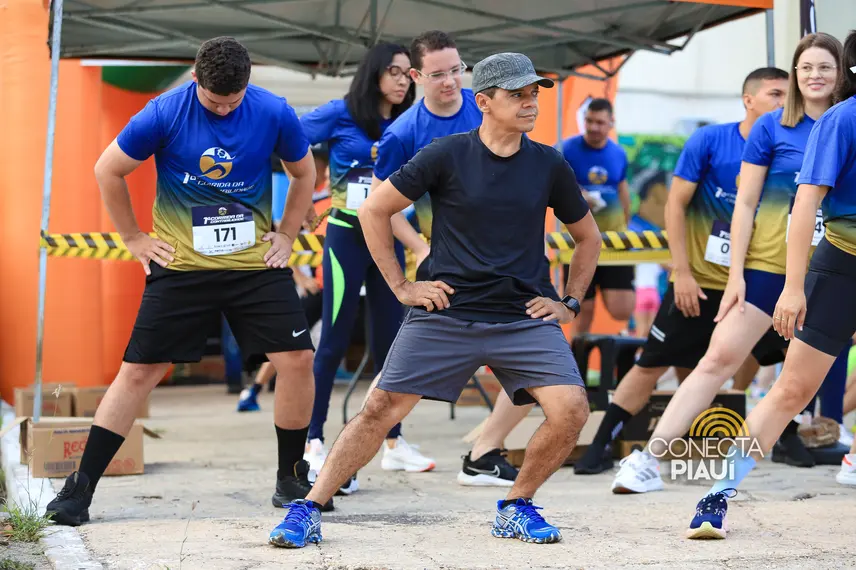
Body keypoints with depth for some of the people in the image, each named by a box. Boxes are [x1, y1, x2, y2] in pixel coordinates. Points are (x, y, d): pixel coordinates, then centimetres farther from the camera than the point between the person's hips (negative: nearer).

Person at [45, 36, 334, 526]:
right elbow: (108, 171, 1)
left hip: (257, 264, 2)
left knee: (297, 360, -8)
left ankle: (292, 480, 12)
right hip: (181, 266, -2)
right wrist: (135, 239, 2)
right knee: (138, 371, -4)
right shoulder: (164, 114, -12)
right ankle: (81, 487, 5)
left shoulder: (275, 114, -7)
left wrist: (287, 236, 6)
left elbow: (305, 173, 12)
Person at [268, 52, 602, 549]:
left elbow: (588, 237, 19)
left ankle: (517, 507, 8)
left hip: (523, 318, 2)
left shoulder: (549, 165, 3)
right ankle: (307, 511, 4)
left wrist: (570, 303, 10)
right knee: (382, 409, -7)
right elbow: (374, 210, 3)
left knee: (571, 409, -15)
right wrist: (401, 287, 1)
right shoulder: (447, 155, -5)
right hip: (444, 313, -2)